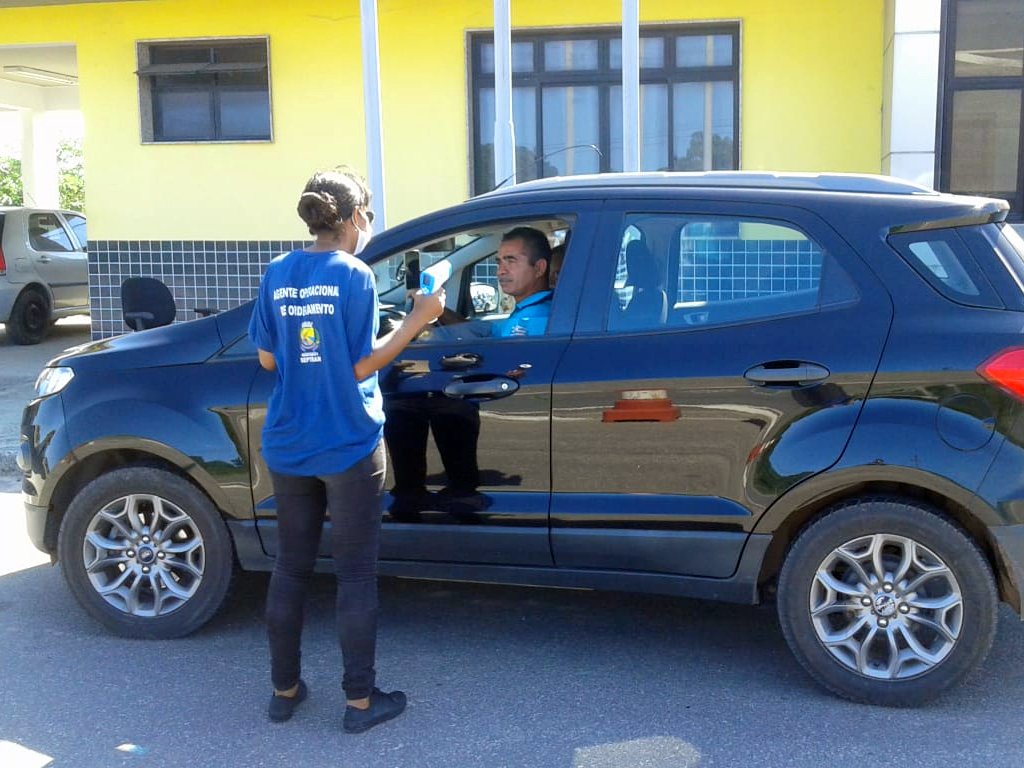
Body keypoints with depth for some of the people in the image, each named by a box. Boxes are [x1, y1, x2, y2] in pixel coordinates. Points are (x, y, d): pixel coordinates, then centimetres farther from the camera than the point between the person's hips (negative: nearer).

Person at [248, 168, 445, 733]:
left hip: (288, 447, 5)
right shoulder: (354, 276, -12)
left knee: (290, 566, 16)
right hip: (348, 449, -5)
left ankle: (284, 689, 25)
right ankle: (360, 700, 13)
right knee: (355, 574, 5)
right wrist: (417, 320, -7)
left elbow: (268, 358, 7)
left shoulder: (277, 274, 3)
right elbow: (360, 367, -12)